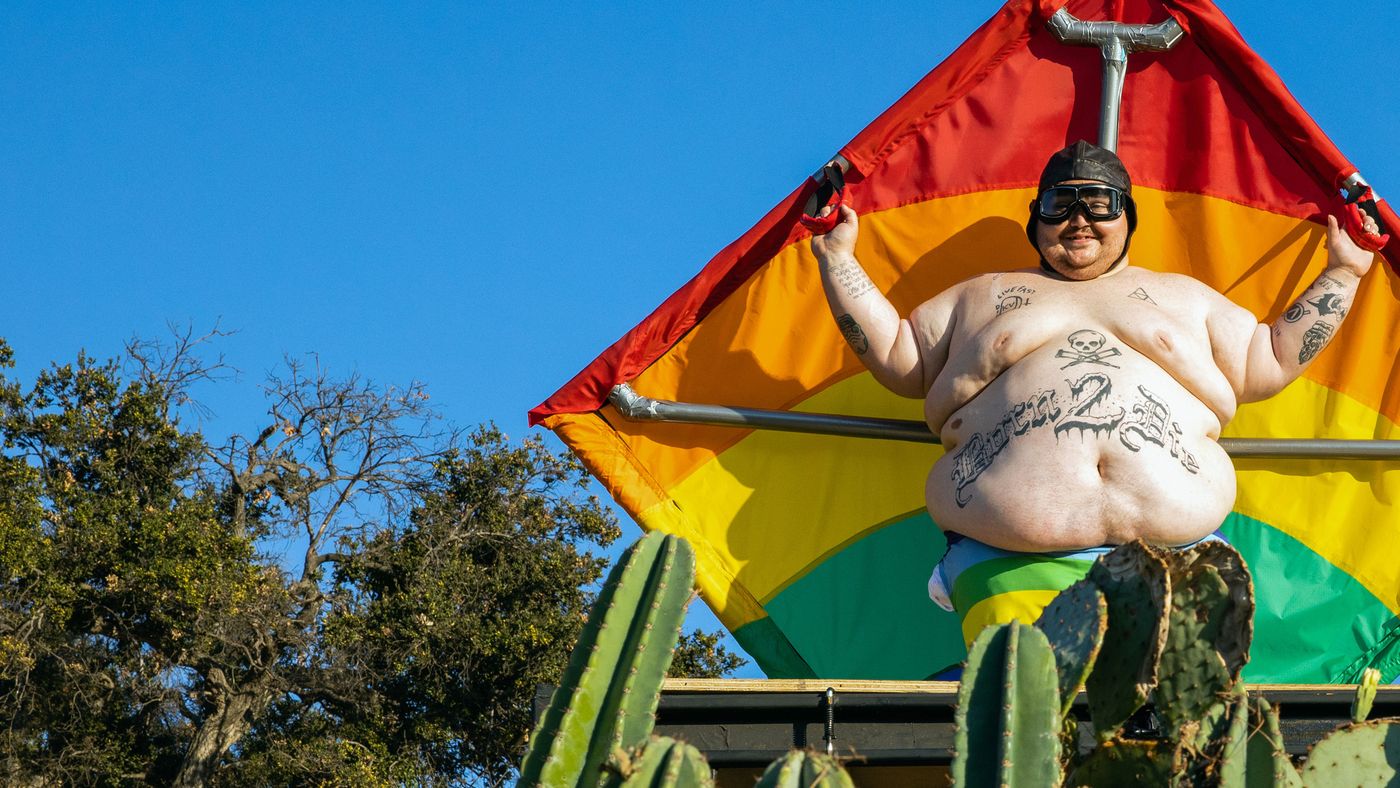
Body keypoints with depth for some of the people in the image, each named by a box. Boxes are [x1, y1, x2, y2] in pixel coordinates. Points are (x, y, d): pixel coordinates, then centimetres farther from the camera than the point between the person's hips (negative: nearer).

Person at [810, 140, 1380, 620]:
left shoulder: (1184, 295, 33)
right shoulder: (983, 294, 31)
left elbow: (1269, 364, 31)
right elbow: (896, 358, 29)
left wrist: (1341, 274, 29)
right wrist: (838, 257, 24)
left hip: (1175, 527, 1)